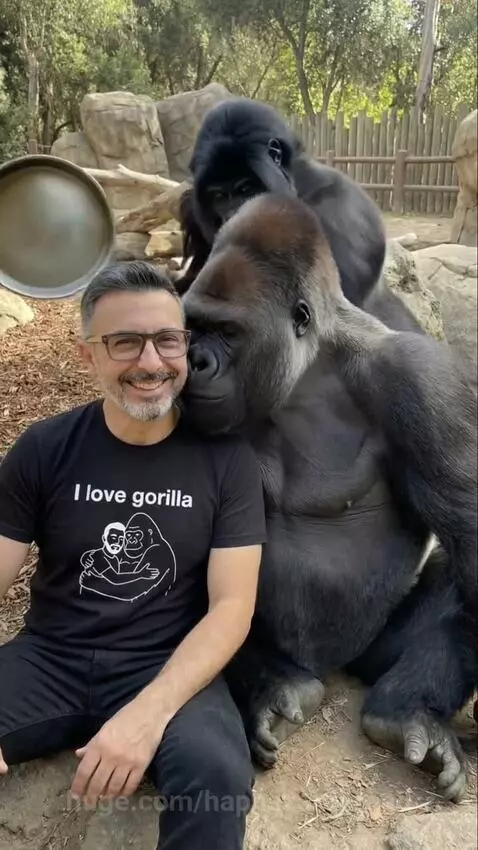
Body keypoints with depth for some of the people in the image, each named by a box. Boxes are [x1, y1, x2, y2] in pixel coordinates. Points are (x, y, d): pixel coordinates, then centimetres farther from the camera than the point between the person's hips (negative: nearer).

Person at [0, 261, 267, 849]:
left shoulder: (225, 456, -6)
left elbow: (232, 607, -9)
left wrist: (147, 713, -25)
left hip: (169, 667, -1)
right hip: (49, 658, 2)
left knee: (216, 773, -31)